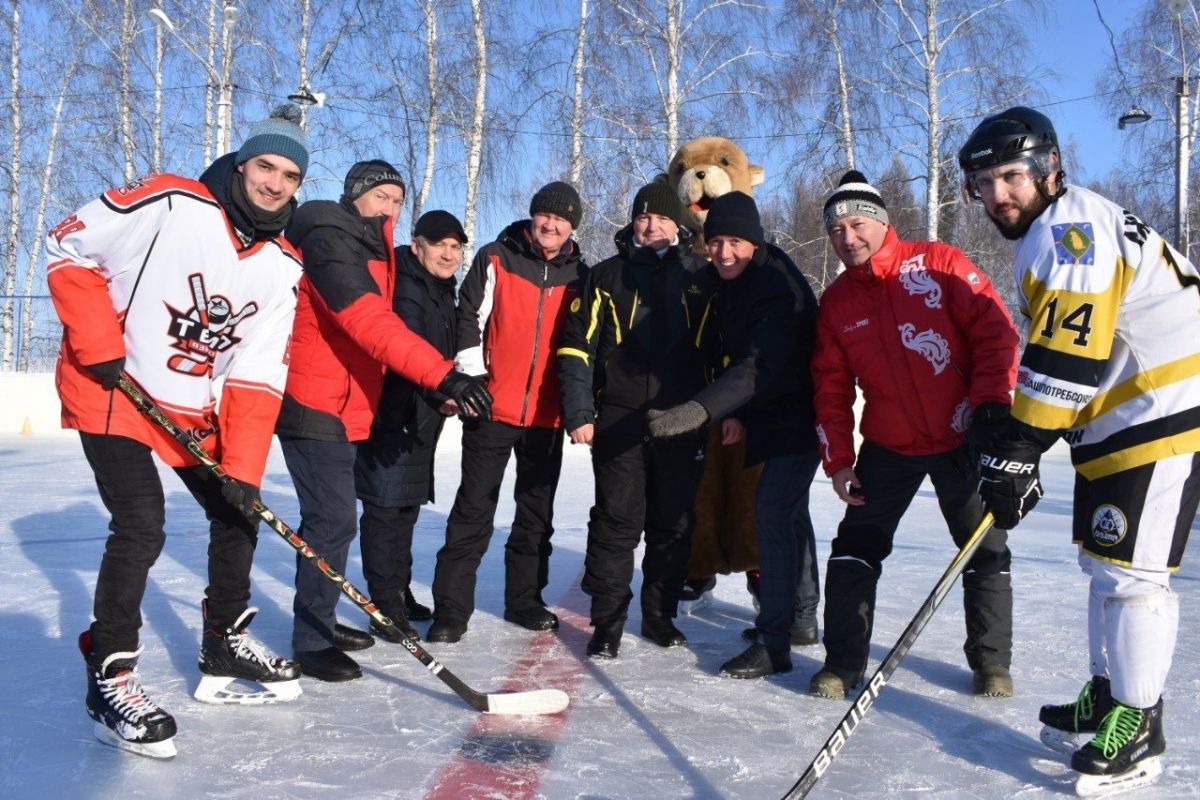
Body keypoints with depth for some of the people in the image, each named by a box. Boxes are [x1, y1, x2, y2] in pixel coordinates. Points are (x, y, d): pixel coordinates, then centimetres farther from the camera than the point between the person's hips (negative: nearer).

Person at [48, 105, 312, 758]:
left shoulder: (283, 267, -3)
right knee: (141, 527, -18)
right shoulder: (168, 203, -18)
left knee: (238, 512, 10)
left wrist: (243, 467, -14)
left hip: (197, 408, 7)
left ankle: (224, 647, 28)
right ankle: (110, 679, -2)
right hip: (109, 392, -6)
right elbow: (67, 248, -9)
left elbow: (257, 376, -6)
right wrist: (97, 344, -16)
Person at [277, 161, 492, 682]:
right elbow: (372, 325, -31)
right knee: (333, 520, -9)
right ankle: (311, 643, 3)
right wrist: (442, 375, -40)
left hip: (343, 410, 10)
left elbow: (376, 327, 19)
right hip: (315, 409, -10)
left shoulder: (372, 250, 16)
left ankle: (320, 622, 32)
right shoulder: (330, 243, -17)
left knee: (332, 518, 18)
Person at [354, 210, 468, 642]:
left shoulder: (441, 290, 15)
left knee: (406, 507, 18)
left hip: (420, 420, 10)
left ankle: (400, 595, 31)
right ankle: (386, 606, 3)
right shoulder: (407, 287, -16)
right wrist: (440, 394, -37)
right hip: (391, 418, -10)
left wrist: (450, 393, 20)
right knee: (386, 509, -6)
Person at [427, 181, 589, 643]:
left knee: (537, 512, 13)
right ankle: (451, 607, 7)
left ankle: (524, 598, 27)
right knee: (473, 509, 0)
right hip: (493, 406, -3)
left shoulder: (579, 276, 7)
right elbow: (469, 319, -3)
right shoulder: (495, 259, -2)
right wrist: (472, 378, -10)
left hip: (548, 414, 4)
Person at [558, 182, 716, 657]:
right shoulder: (607, 276, 8)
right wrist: (579, 413, -4)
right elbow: (577, 346, 3)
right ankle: (607, 621, 8)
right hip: (619, 421, -1)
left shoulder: (701, 279, 11)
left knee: (673, 524, 8)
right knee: (616, 521, -2)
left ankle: (660, 614, 23)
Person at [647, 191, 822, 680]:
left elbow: (760, 367, -39)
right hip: (768, 413, 10)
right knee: (789, 511, 19)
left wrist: (700, 410, -49)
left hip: (800, 415, -10)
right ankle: (802, 616, 37)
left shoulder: (778, 288, -27)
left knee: (772, 510, -17)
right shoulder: (730, 283, 1)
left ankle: (773, 642, -11)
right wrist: (735, 411, 5)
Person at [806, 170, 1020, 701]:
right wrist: (837, 459, -1)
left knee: (986, 551, 6)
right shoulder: (835, 303, 3)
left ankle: (991, 661, 25)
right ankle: (842, 663, 12)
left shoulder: (938, 264, -8)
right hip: (888, 447, 3)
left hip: (963, 437, -3)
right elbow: (831, 388, 5)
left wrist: (992, 401, -17)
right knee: (856, 546, 0)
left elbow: (995, 329, -9)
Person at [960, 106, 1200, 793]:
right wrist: (1010, 438, 17)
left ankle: (1137, 728, 7)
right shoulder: (1046, 238, 15)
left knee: (1130, 570, -6)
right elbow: (1057, 356, 21)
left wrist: (1015, 453, -23)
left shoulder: (1071, 228, -17)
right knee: (1104, 562, 15)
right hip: (1115, 421, 11)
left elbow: (1065, 362, -25)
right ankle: (1107, 699, 28)